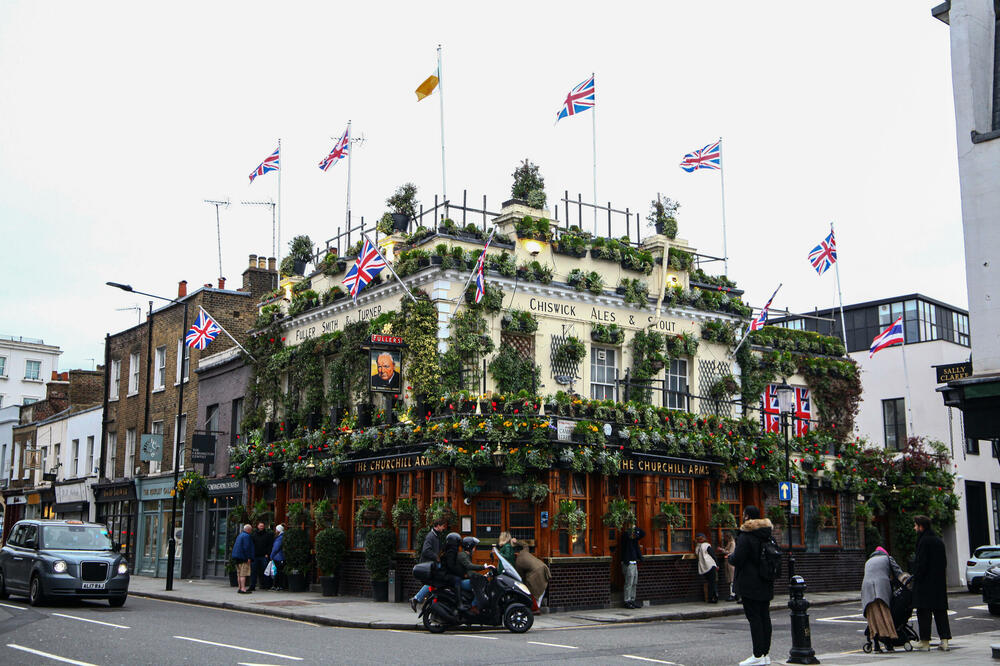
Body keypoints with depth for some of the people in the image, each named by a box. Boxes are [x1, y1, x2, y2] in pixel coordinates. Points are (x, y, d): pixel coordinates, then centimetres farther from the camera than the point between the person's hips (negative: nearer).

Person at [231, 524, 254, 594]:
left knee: (239, 574, 11)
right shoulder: (246, 536, -11)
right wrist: (248, 557, -17)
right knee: (243, 574, -11)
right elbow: (246, 547, -19)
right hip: (243, 557, -10)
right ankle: (243, 589, -15)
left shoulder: (240, 535, 18)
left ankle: (240, 588, 15)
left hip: (238, 558, 10)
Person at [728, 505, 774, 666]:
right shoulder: (768, 536, 10)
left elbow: (737, 560, -18)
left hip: (750, 585, -8)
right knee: (764, 616, 10)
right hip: (766, 584, 8)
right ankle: (765, 653, 14)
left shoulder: (745, 537, -15)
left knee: (754, 618, -6)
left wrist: (731, 556, 4)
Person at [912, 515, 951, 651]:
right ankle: (944, 640, 8)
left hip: (925, 583, -8)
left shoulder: (924, 541, -14)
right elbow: (944, 562, 17)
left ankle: (925, 641, 0)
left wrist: (915, 578, -11)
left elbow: (921, 563, -17)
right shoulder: (938, 540, 12)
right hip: (939, 583, 8)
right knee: (940, 611, 10)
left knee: (924, 612, -2)